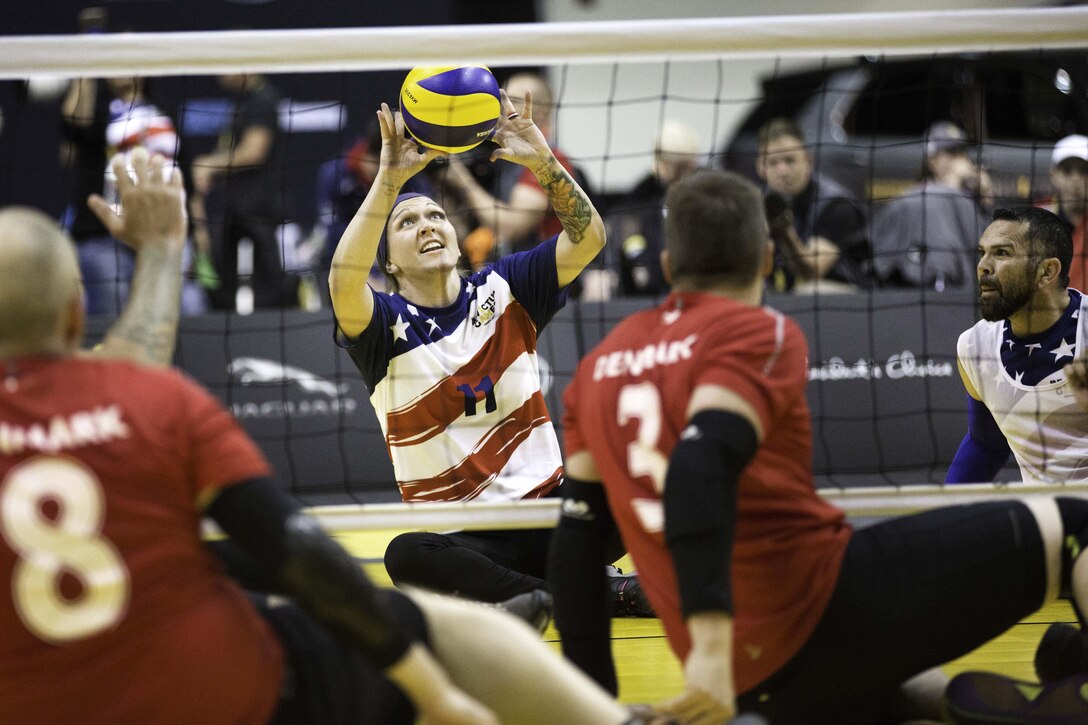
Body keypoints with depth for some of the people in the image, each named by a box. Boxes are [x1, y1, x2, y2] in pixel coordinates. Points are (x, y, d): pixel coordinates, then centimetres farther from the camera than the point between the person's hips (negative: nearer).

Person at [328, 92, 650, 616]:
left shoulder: (501, 290, 10)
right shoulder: (388, 325, 1)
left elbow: (587, 236, -2)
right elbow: (344, 284, -22)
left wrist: (541, 160, -17)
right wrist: (390, 180, -27)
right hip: (464, 538, -2)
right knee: (407, 556, -36)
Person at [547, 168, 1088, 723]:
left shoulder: (602, 363, 17)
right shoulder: (761, 333, -3)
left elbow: (576, 537, 14)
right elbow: (703, 465, -22)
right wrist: (712, 646, -32)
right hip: (825, 608, -7)